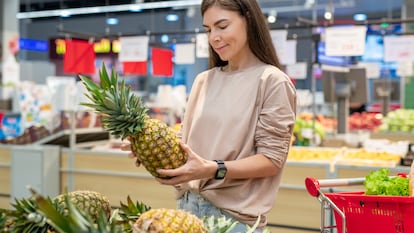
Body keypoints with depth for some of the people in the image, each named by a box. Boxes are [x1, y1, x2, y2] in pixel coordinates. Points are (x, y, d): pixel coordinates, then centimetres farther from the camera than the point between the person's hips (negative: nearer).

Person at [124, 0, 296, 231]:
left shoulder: (271, 81, -8)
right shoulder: (203, 81, 9)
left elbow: (271, 160, -12)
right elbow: (189, 144, 13)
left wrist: (213, 169, -24)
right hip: (187, 205, 5)